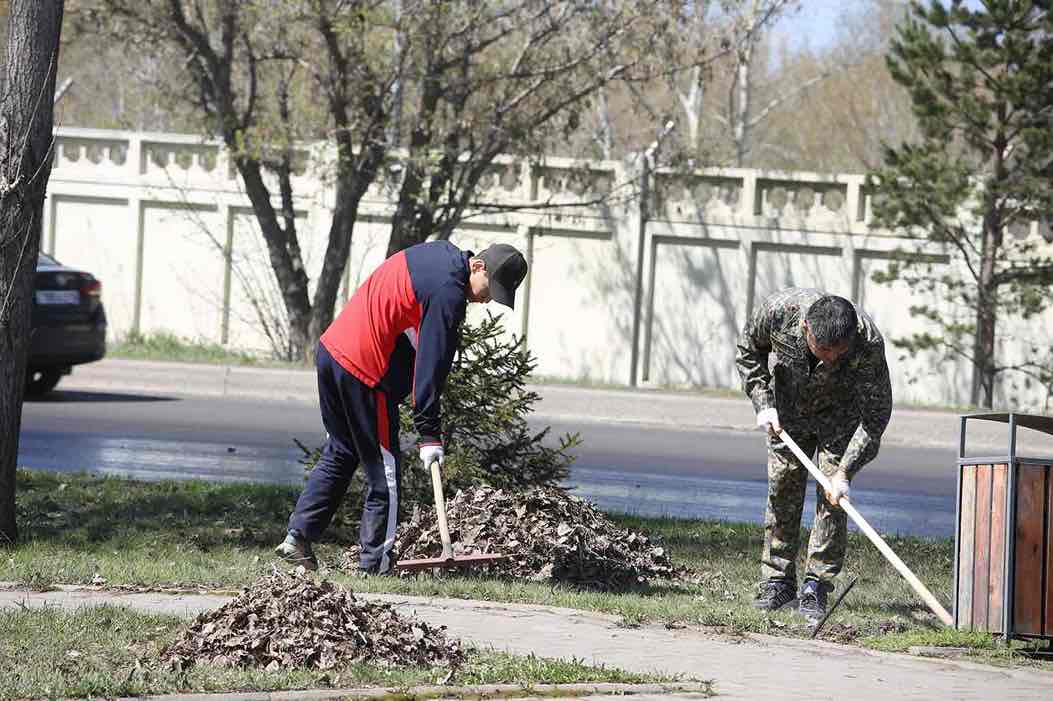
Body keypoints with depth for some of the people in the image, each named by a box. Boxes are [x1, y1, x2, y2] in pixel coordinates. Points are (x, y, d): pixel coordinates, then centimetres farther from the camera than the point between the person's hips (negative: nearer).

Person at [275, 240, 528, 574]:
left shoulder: (438, 252, 11)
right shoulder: (449, 294, -17)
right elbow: (431, 366, -19)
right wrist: (430, 435, -15)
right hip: (364, 371, -9)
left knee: (340, 453, 22)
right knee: (384, 472, 1)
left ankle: (297, 536, 18)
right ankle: (375, 564, 4)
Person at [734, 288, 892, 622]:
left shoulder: (868, 342, -38)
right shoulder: (779, 310, -33)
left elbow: (877, 412, -28)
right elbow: (749, 351, -8)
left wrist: (845, 472, -32)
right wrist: (763, 403, -17)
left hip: (840, 416, -2)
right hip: (787, 412, 2)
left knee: (832, 497, -11)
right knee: (782, 490, 0)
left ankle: (815, 588, -6)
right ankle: (777, 582, 10)